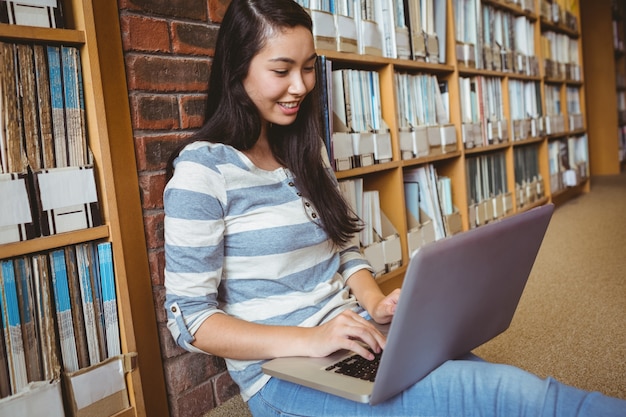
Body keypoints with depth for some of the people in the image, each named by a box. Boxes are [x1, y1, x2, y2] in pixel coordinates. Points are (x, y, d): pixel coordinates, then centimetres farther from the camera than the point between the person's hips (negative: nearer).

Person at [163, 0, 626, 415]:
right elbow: (189, 318, -12)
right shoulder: (202, 169, -11)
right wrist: (308, 339, -24)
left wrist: (376, 304, -6)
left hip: (353, 341, 6)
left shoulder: (305, 150, 9)